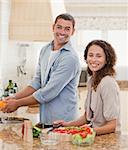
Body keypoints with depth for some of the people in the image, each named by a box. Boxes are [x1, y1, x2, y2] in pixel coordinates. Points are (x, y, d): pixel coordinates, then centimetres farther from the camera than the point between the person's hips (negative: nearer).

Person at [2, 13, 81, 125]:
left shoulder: (70, 58, -19)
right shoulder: (45, 50, 7)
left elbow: (48, 92, -21)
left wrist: (18, 103, -14)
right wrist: (14, 98, 0)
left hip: (62, 121, -6)